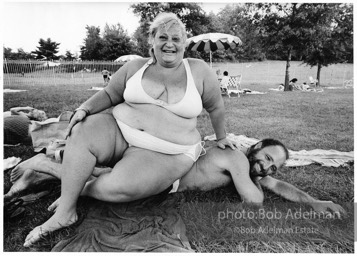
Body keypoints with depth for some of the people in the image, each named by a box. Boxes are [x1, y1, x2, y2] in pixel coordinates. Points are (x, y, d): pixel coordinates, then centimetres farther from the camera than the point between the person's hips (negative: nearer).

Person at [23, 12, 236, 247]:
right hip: (120, 133, 3)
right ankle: (64, 213, -15)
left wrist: (221, 137, 21)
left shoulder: (199, 71, 0)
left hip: (164, 154, -3)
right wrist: (85, 109, -6)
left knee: (115, 189, -28)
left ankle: (80, 189, 8)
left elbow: (216, 107, 11)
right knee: (83, 130, -27)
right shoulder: (135, 67, 7)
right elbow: (109, 94, 13)